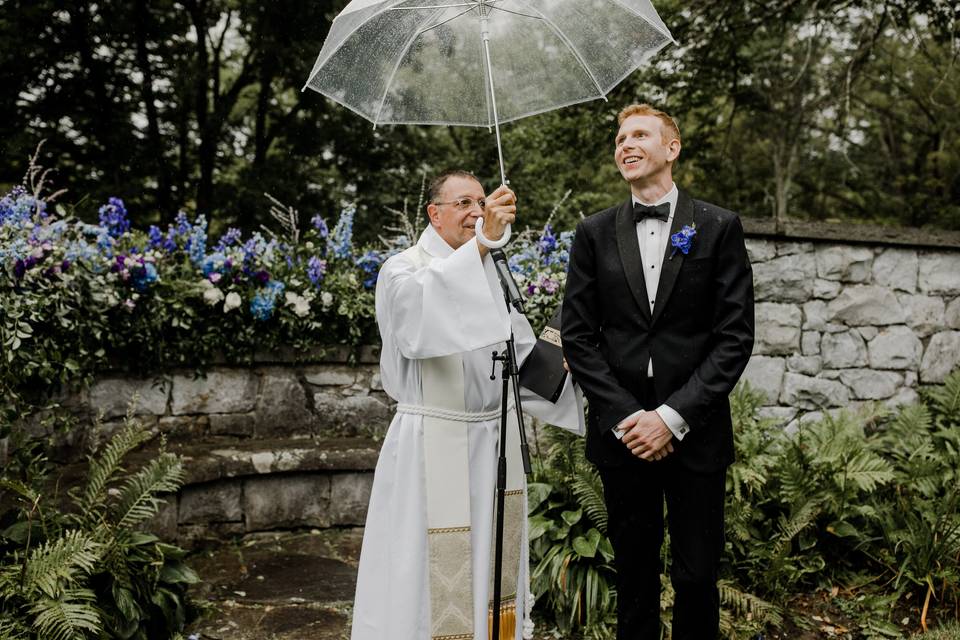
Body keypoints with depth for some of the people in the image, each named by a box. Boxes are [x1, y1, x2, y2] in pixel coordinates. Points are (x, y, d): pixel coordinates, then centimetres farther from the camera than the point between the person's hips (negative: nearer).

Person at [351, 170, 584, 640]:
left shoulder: (489, 271, 13)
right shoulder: (402, 269, -8)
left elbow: (518, 349, 19)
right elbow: (419, 305, -33)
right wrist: (482, 242, -41)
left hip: (494, 440, 7)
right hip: (433, 445, -6)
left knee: (491, 562, 14)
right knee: (433, 570, 1)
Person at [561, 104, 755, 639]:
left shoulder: (719, 228, 0)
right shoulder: (595, 233, 6)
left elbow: (735, 336, -4)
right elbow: (578, 337, 3)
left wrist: (673, 416, -12)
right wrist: (623, 417, -8)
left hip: (695, 434, -1)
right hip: (621, 433, 2)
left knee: (697, 576, 6)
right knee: (635, 574, 12)